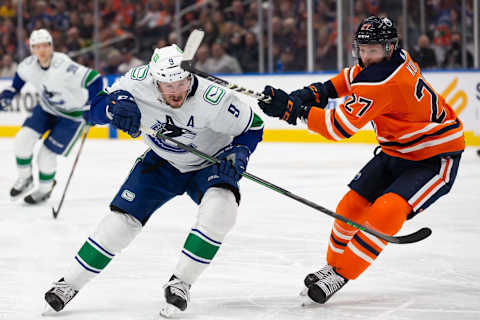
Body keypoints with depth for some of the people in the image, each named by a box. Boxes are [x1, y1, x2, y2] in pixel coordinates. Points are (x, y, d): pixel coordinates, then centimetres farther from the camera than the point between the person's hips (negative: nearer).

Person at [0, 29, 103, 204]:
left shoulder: (64, 67, -35)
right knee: (23, 139, -8)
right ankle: (25, 179, 16)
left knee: (46, 154, -5)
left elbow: (94, 79, -36)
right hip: (46, 107, 6)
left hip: (72, 114, -6)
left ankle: (45, 189, 23)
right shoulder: (28, 65, -14)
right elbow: (20, 76, 12)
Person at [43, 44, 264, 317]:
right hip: (162, 162, 2)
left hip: (209, 163, -2)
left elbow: (253, 126, -17)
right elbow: (95, 109, -14)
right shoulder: (138, 82, -26)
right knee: (123, 218, -5)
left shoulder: (213, 100, -34)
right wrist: (116, 104, -36)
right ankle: (70, 283, 11)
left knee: (221, 206, -31)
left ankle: (181, 282, -19)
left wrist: (239, 154, -34)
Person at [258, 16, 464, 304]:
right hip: (397, 152, 10)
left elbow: (338, 127, -32)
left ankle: (340, 274, -17)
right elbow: (355, 76, 18)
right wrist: (321, 91, 1)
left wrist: (291, 109, -29)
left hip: (435, 161, -10)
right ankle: (333, 264, 25)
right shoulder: (394, 59, -3)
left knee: (387, 211, -27)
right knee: (352, 205, 6)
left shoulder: (383, 81, -31)